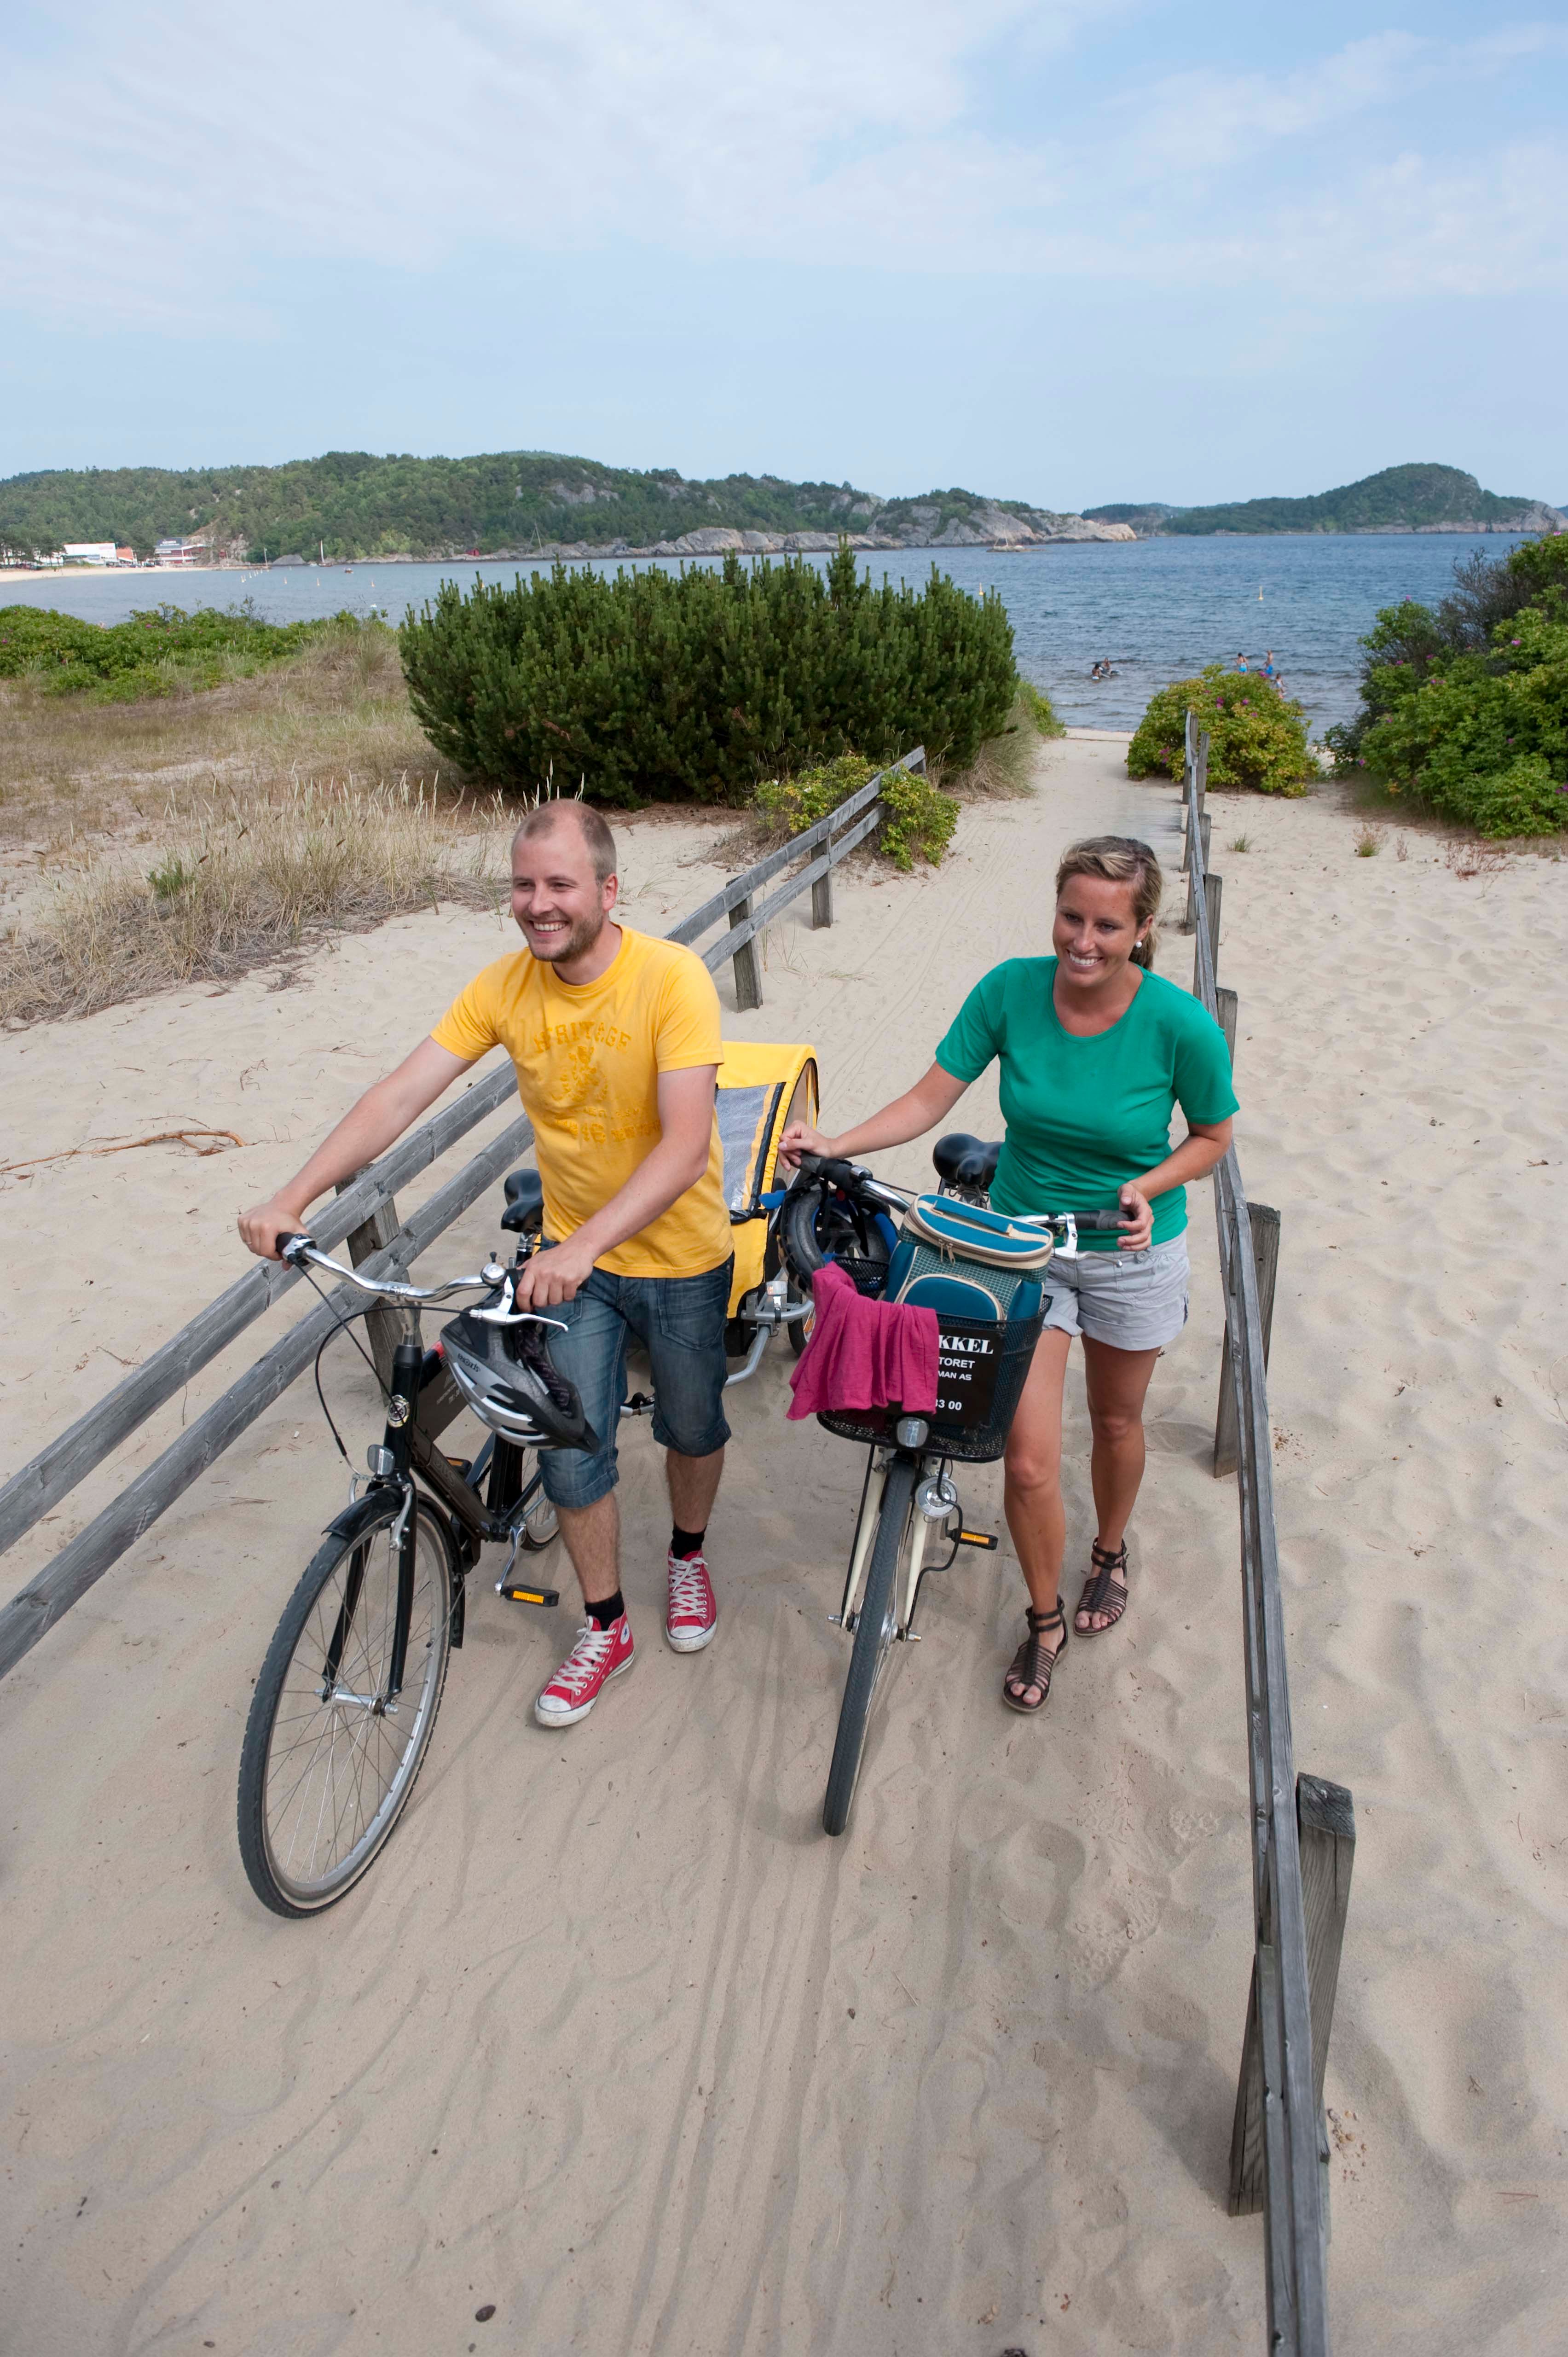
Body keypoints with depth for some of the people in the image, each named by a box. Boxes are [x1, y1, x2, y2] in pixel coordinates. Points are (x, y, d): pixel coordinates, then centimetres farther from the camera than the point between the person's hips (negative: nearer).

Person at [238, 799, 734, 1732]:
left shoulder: (672, 978, -25)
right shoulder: (507, 986, -12)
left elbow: (685, 1146, -33)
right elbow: (400, 1097, -14)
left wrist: (583, 1247, -44)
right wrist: (294, 1197, -24)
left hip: (678, 1254, -3)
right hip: (570, 1255, 3)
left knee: (692, 1426, 17)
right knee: (573, 1453, 5)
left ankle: (689, 1556, 49)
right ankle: (606, 1629, 29)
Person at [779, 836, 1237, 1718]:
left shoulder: (1182, 1025, -22)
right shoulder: (1010, 991, -17)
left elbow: (1214, 1134, -5)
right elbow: (932, 1098, -11)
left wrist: (1148, 1187, -23)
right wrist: (835, 1144, -24)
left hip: (1134, 1250, 0)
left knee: (1117, 1420, 22)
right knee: (1029, 1458, -1)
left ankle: (1111, 1554, 53)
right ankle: (1044, 1622, 25)